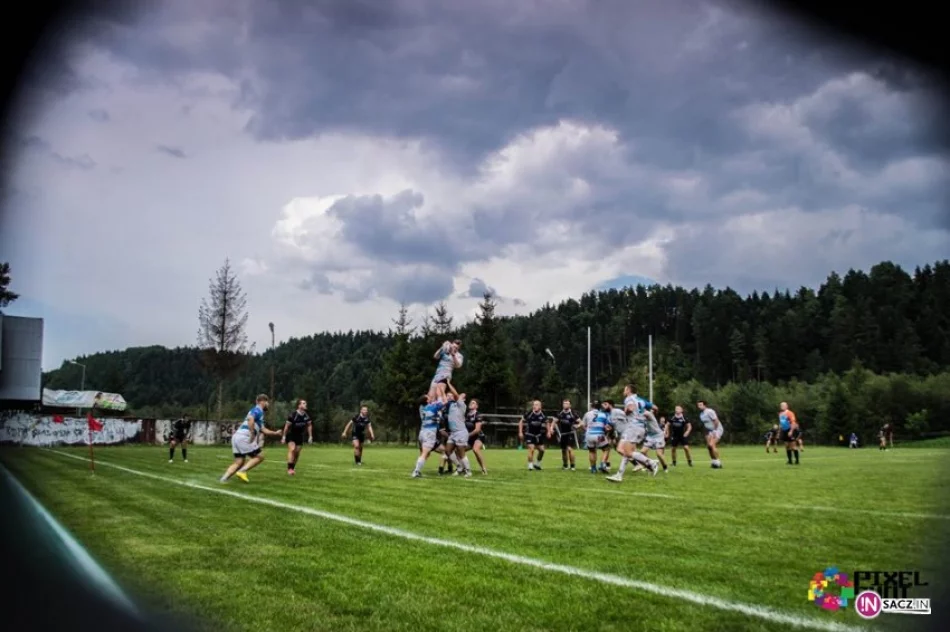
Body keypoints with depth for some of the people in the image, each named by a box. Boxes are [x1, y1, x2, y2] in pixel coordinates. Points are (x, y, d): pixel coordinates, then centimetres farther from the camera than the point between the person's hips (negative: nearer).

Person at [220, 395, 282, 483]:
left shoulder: (257, 411, 27)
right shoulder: (258, 410, -3)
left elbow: (263, 430, 31)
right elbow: (250, 419, -24)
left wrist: (275, 433, 35)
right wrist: (252, 434, -22)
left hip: (237, 437, 9)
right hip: (243, 437, -9)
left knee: (239, 462, 10)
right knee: (260, 456, -1)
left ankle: (224, 478, -3)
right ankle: (242, 471, -12)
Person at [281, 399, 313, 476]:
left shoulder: (306, 416, -5)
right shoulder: (293, 415, -21)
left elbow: (309, 425, 9)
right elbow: (287, 425, -13)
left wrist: (310, 436, 8)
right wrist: (284, 436, -10)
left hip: (300, 436, 5)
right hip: (291, 435, -5)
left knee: (297, 453, 6)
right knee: (292, 449, -22)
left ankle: (293, 468, 22)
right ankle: (289, 469, -24)